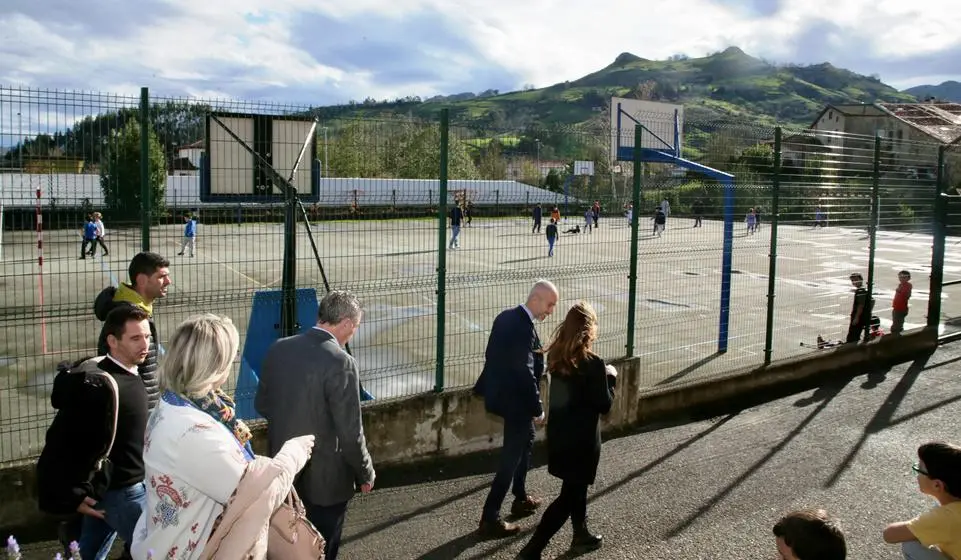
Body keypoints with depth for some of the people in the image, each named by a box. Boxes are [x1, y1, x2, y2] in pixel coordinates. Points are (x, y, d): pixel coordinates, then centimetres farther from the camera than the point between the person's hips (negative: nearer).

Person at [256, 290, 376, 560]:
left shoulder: (278, 349, -5)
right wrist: (366, 474, -5)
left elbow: (261, 405, 7)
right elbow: (350, 432, -21)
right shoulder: (340, 363, -25)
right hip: (325, 478, -6)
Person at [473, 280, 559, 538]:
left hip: (503, 393, 10)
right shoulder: (524, 328, -26)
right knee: (511, 458, 0)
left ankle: (521, 499, 41)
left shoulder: (507, 316, 3)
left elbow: (494, 355, 12)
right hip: (515, 400, -10)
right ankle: (490, 519, 5)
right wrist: (538, 409, -15)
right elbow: (526, 374, -25)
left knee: (526, 442, 26)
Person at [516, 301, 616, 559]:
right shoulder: (593, 363, -22)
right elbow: (604, 405, -14)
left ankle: (581, 535, 43)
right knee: (569, 495, 3)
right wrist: (610, 377, 0)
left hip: (558, 433, 7)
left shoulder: (556, 356, -2)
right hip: (581, 438, -7)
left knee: (576, 487, 26)